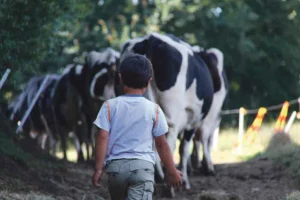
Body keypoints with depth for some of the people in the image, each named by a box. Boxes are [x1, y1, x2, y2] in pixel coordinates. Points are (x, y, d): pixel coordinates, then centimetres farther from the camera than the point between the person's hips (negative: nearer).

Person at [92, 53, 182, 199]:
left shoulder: (110, 106, 1)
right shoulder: (154, 109, 1)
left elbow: (102, 138, -4)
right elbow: (161, 144, 6)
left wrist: (99, 168, 1)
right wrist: (172, 171, 16)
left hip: (116, 165, 2)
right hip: (143, 165, -2)